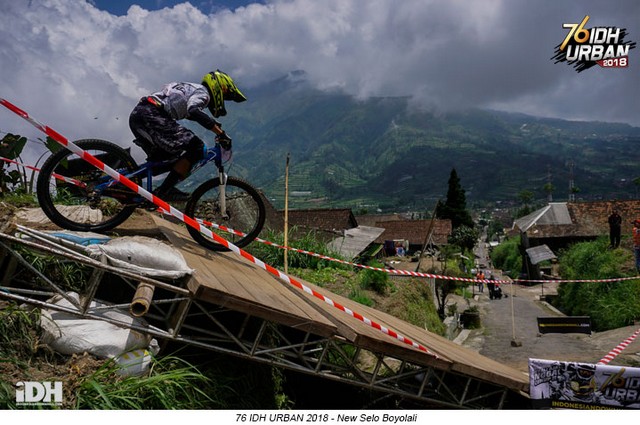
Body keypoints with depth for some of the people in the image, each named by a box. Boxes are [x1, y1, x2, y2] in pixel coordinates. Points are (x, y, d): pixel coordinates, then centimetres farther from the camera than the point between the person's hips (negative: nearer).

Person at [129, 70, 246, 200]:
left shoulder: (190, 89, 31)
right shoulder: (202, 92, 1)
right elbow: (194, 112, -21)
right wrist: (221, 133, -21)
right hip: (151, 116, -10)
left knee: (163, 156, 27)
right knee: (196, 147, -11)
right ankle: (163, 193, -15)